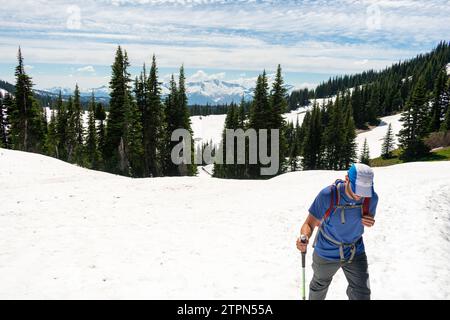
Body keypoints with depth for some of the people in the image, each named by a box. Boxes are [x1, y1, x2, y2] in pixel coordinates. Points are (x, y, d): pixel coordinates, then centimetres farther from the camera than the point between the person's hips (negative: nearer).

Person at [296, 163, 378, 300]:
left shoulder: (372, 198, -18)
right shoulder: (327, 195, -29)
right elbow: (309, 224, -22)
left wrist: (369, 222, -21)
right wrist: (304, 238, -44)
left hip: (355, 252, 2)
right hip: (326, 253, -2)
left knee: (362, 295, 8)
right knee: (319, 287, 22)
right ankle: (315, 298, 53)